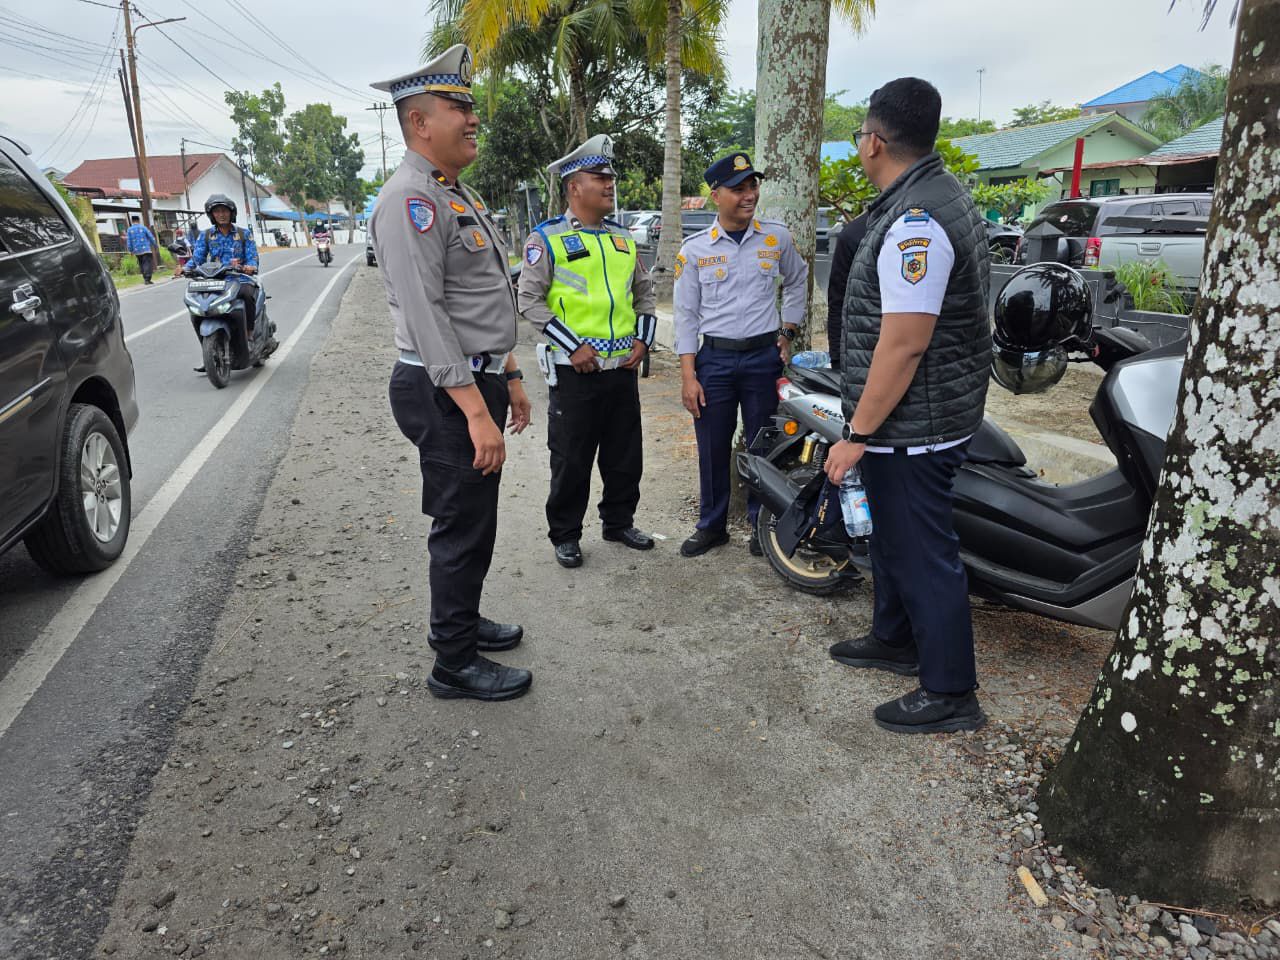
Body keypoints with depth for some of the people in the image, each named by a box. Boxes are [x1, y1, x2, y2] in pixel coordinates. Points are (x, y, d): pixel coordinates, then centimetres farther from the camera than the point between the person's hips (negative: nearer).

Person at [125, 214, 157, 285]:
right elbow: (151, 237, 0)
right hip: (146, 249, -3)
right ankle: (147, 279, -18)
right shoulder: (143, 228, -3)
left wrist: (131, 251, 11)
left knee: (141, 264, 16)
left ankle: (145, 278, 15)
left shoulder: (129, 230, 3)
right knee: (147, 264, -7)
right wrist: (156, 246, 13)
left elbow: (128, 242, 2)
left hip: (137, 251, 3)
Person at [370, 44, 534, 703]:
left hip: (478, 382, 10)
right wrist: (476, 412, -27)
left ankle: (457, 619, 38)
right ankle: (455, 664, 13)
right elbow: (425, 315, -24)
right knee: (463, 526, -1)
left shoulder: (458, 195, 17)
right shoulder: (410, 199, -16)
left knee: (473, 518, 20)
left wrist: (508, 376, 21)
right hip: (447, 395, -10)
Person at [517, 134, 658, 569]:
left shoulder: (623, 238, 13)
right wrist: (573, 347, -15)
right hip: (575, 370, -5)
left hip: (624, 366, 6)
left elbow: (644, 292, 20)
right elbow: (530, 300, -10)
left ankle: (619, 521, 30)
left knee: (626, 455, 13)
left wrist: (643, 340, 6)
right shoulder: (547, 238, -5)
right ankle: (565, 535, 17)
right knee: (571, 460, 3)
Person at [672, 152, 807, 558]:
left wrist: (788, 331, 10)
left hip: (764, 356, 1)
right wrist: (688, 375, -6)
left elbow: (797, 282, 20)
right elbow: (685, 314, -1)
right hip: (714, 359, 0)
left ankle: (761, 522, 24)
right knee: (713, 449, 5)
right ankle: (711, 525, 20)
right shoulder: (695, 249, -2)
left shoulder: (777, 237, 2)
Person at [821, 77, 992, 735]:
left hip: (911, 426, -11)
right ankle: (895, 639, 42)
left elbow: (905, 343, -28)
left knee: (922, 551, 0)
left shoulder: (915, 220, -22)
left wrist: (858, 435, -22)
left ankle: (950, 693, 16)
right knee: (893, 533, 23)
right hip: (918, 417, 11)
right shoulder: (941, 194, 13)